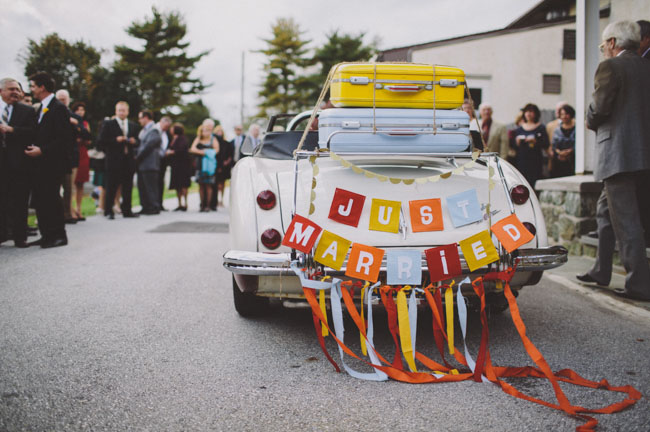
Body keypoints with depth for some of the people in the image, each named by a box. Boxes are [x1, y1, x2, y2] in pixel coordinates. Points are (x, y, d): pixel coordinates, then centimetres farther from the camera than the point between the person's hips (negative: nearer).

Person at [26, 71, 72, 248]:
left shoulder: (59, 108, -11)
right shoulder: (41, 108, 18)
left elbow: (65, 138, -17)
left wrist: (42, 150, -18)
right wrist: (34, 148, 7)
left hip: (53, 163, -9)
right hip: (40, 162, 9)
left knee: (51, 198, -7)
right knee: (40, 198, 9)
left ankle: (59, 235, 1)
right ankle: (47, 235, 16)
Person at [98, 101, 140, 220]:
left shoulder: (133, 126, 17)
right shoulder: (108, 124, 2)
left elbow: (136, 142, 20)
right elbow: (101, 141, -5)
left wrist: (134, 142, -3)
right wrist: (116, 140, -16)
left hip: (128, 161, 5)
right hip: (113, 161, -5)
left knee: (127, 188, 7)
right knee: (111, 188, -3)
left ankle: (127, 211, 14)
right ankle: (108, 211, 3)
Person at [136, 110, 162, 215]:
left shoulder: (154, 130, -12)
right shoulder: (144, 130, 17)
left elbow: (148, 145, -18)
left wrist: (138, 157, -12)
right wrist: (136, 155, 6)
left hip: (149, 164, -9)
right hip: (142, 165, 9)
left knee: (150, 187, -5)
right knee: (142, 186, 11)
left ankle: (154, 207, 1)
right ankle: (146, 207, 17)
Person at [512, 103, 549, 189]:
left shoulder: (540, 128, 5)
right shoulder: (519, 129, 15)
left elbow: (546, 145, -3)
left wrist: (535, 141, -16)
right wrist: (517, 142, -6)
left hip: (535, 162, -3)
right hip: (520, 161, 3)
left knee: (534, 184, -11)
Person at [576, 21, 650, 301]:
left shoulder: (610, 67, -8)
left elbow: (599, 108, -14)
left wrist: (590, 122, 8)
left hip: (619, 154, -8)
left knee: (625, 220, -5)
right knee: (606, 211, 20)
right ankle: (601, 270, 28)